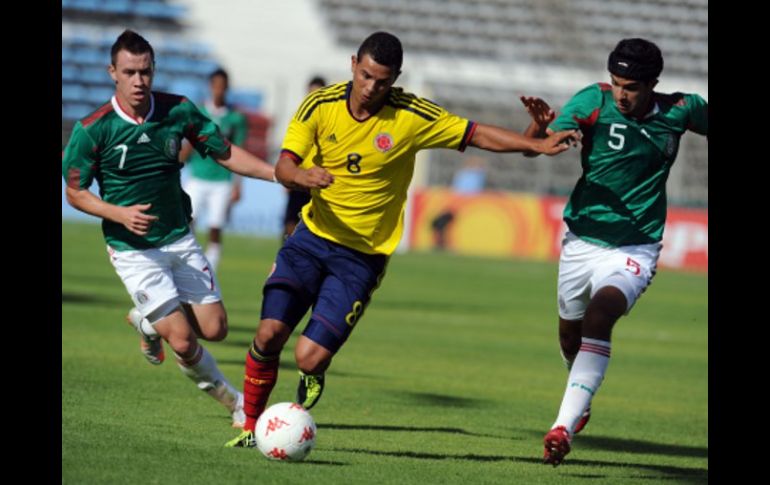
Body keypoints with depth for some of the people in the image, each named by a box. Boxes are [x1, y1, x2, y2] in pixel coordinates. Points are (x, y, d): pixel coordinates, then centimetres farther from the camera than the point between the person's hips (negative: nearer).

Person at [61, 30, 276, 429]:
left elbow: (224, 152, 4)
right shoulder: (92, 130, -16)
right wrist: (120, 213, -23)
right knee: (183, 340, -12)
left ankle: (148, 321, 30)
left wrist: (279, 174, -8)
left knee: (213, 329, 0)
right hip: (132, 250, -4)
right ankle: (231, 399, 15)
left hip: (180, 239, 4)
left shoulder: (179, 111, -7)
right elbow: (75, 192, -6)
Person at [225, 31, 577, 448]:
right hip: (312, 237, 2)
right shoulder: (320, 105, -7)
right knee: (270, 332, -14)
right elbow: (283, 166, -12)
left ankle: (312, 377, 26)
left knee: (310, 358, -13)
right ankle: (251, 425, 8)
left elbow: (475, 134, -2)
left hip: (363, 256, -2)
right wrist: (303, 176, -35)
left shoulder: (411, 117, -10)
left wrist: (537, 144, -11)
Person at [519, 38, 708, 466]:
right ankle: (581, 401, 51)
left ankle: (565, 426, -35)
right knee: (570, 334, 17)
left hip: (634, 249, -2)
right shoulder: (595, 101, -12)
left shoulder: (680, 110, -8)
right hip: (582, 241, 2)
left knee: (600, 314, -28)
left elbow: (707, 121, 15)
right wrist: (540, 126, -42)